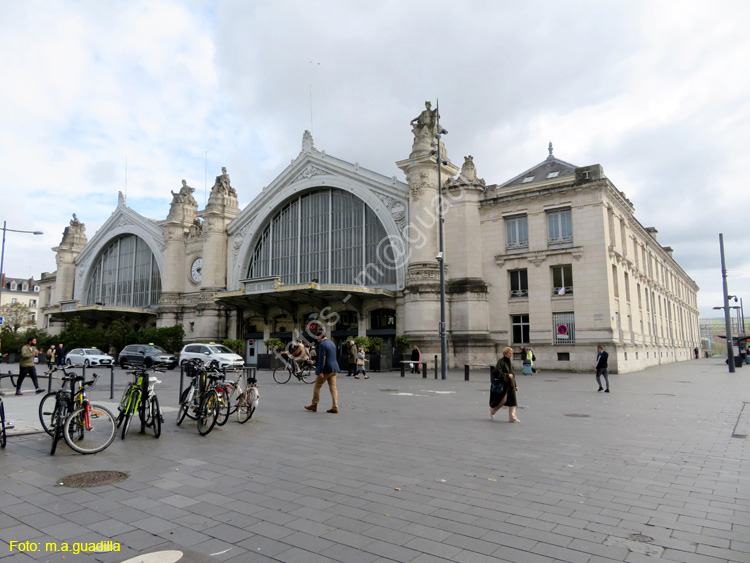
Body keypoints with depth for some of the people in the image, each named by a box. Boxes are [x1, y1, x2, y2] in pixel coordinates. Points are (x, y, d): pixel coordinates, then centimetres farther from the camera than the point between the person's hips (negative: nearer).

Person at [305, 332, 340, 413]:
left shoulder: (322, 344, -13)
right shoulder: (332, 343, 15)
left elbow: (322, 358, -18)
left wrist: (321, 371, -18)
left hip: (326, 369, -8)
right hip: (334, 368, 8)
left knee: (317, 386, 7)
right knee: (333, 388, 5)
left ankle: (314, 405, 15)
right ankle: (335, 407, 1)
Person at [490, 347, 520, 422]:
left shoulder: (510, 362, 13)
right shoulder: (501, 361, -11)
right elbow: (497, 372, -19)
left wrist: (515, 385, 16)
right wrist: (507, 375, -19)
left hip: (510, 384, 7)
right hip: (502, 384, -7)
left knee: (512, 401, 0)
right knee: (503, 400, -4)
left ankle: (512, 417, 1)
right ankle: (492, 410, 21)